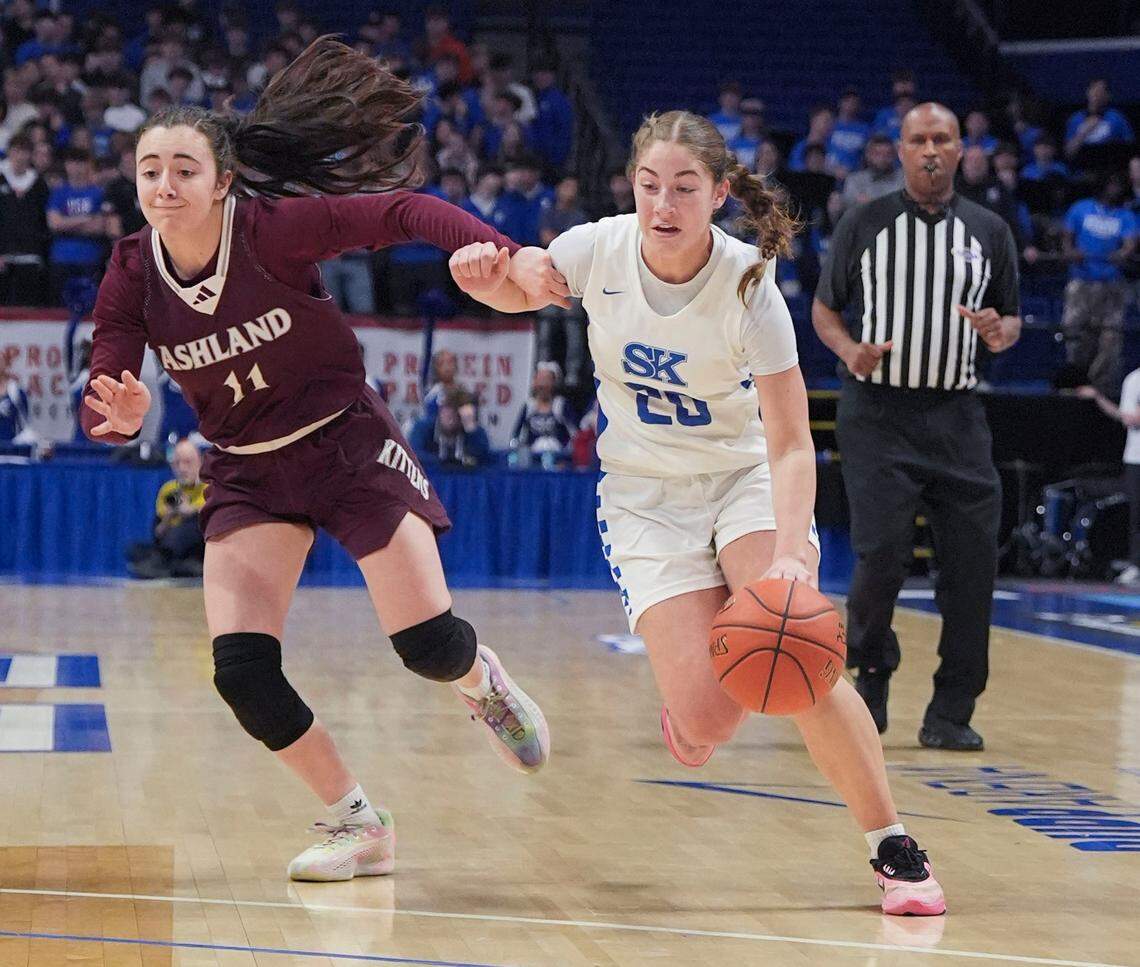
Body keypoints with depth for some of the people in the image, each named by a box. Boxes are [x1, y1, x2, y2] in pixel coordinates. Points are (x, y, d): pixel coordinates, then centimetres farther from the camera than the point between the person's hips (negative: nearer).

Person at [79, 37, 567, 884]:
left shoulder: (275, 228, -21)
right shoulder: (132, 276, -11)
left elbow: (401, 210, -27)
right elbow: (99, 406, -12)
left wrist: (509, 256, -42)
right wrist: (121, 415, -37)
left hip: (348, 443, -3)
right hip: (246, 471, 3)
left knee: (428, 646, -8)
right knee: (241, 668, -12)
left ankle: (484, 684, 32)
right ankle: (360, 826, 8)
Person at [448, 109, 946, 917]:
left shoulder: (749, 285, -22)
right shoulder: (600, 249, -16)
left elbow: (792, 444, -23)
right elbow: (519, 292, 4)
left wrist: (791, 557, -40)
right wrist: (488, 277, -22)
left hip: (745, 478, -1)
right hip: (645, 493, 1)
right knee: (707, 721, -16)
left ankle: (895, 850, -9)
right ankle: (690, 705, 25)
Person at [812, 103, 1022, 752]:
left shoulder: (989, 231, 8)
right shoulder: (864, 225, 3)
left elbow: (1011, 315, 16)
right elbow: (825, 308, 9)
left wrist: (1002, 332, -8)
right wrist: (849, 350, -12)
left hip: (958, 418, 2)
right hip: (878, 414, -2)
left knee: (973, 565, -3)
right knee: (882, 555, -11)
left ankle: (951, 715, 6)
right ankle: (871, 669, 17)